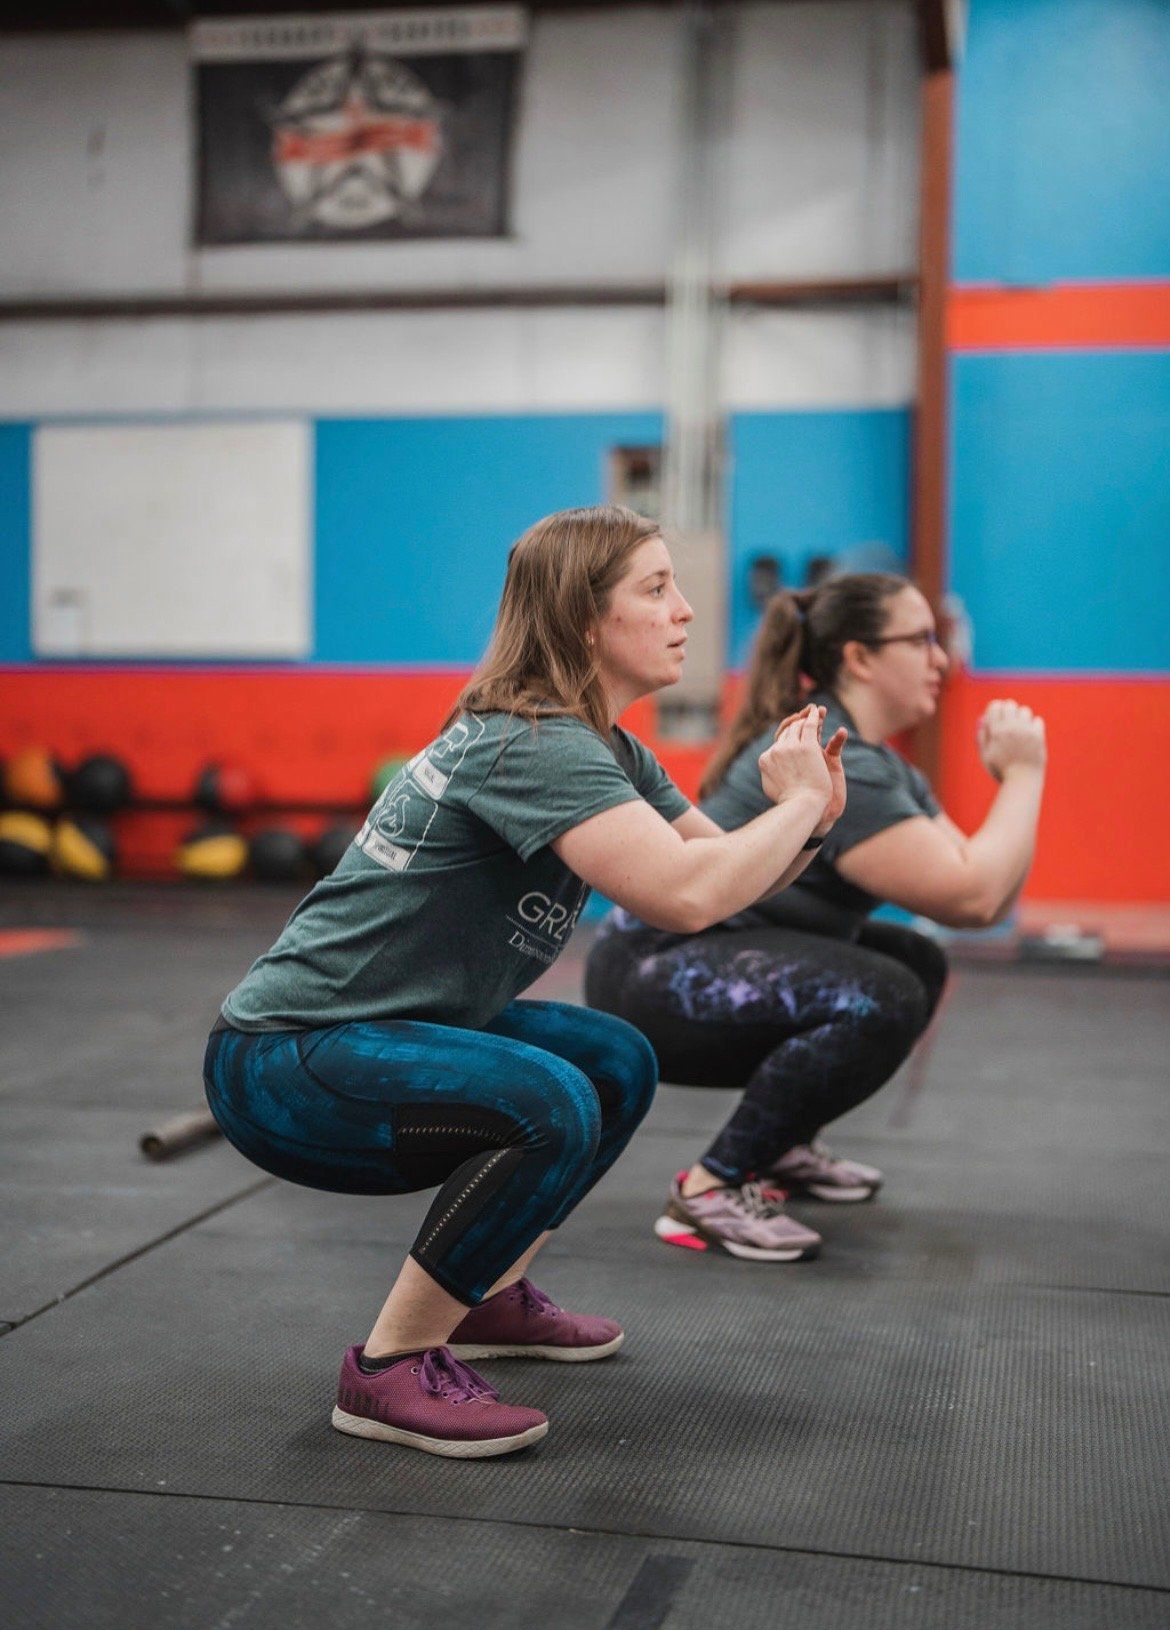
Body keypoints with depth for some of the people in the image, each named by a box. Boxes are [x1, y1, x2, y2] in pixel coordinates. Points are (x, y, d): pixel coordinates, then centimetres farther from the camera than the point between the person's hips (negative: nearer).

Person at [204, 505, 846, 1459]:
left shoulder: (609, 753, 7)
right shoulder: (530, 748, -24)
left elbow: (728, 879, 9)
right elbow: (685, 897, -35)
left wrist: (809, 816, -10)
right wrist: (798, 802, -19)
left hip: (391, 1034, 10)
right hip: (279, 1063, -10)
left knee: (621, 1066, 15)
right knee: (551, 1106, -29)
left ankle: (489, 1298, 24)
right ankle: (390, 1369, -13)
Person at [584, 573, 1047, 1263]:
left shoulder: (884, 767, 9)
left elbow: (992, 901, 6)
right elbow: (970, 899, -26)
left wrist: (1015, 778, -4)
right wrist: (1022, 776, -14)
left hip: (721, 957, 10)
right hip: (651, 979, -10)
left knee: (917, 964, 16)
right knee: (881, 1000, -27)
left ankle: (783, 1147, 19)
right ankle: (710, 1190, -15)